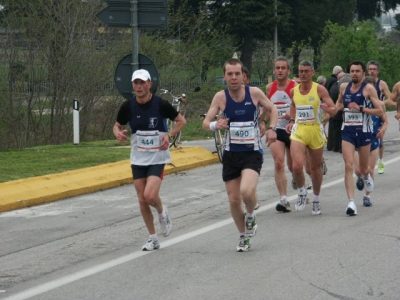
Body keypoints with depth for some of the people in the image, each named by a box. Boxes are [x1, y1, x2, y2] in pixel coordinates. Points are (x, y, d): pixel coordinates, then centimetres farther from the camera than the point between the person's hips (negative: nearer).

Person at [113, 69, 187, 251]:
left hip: (157, 158, -3)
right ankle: (153, 239, 18)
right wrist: (118, 134, -14)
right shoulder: (128, 106, -4)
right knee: (142, 200, 3)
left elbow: (181, 121, 0)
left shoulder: (160, 104, -12)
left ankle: (162, 212, 16)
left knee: (150, 195, -20)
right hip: (138, 159, 4)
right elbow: (117, 126, 10)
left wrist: (169, 134, -17)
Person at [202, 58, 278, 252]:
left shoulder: (254, 93, -7)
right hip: (231, 154, 2)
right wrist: (215, 125, -26)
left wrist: (272, 128, -6)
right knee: (234, 200, 5)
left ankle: (251, 215, 8)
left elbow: (272, 109, 11)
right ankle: (244, 236, 28)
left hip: (252, 152, -2)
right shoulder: (221, 97, -5)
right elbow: (205, 123, -4)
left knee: (246, 191, -26)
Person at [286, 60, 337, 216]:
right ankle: (302, 193, 7)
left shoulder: (319, 89, -6)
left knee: (315, 168, 10)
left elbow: (334, 110, -8)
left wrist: (327, 108, -31)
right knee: (297, 166, -19)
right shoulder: (293, 91, 5)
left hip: (315, 131, -1)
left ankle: (316, 200, 30)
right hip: (298, 131, 1)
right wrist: (292, 120, 11)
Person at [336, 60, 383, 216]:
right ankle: (351, 202, -17)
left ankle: (366, 176, 50)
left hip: (364, 131, -2)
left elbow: (380, 112, -11)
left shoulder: (368, 89, -7)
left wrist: (361, 109, -20)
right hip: (347, 131, 2)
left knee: (363, 169, 11)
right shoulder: (344, 87, 6)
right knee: (348, 166, -13)